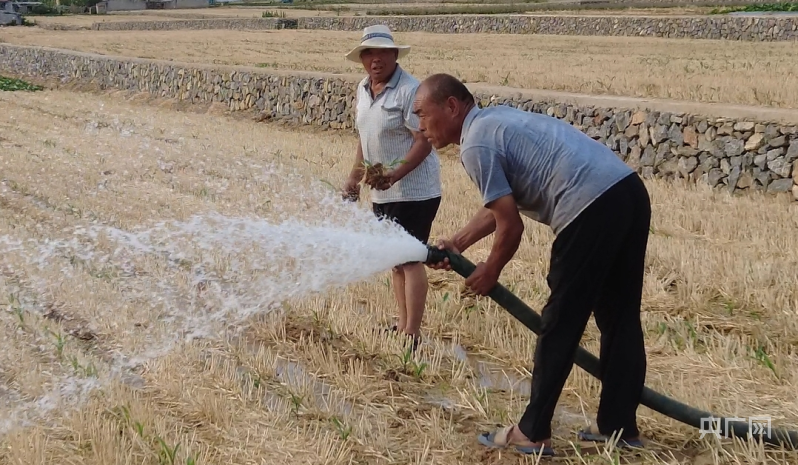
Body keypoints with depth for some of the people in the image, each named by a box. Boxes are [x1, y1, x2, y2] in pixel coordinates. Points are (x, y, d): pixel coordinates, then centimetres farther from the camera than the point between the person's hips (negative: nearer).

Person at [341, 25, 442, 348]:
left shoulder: (409, 90, -17)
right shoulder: (363, 89, 8)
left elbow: (424, 141, -19)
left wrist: (394, 175, -27)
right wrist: (355, 177, 15)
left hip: (413, 191, -8)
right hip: (382, 192, 8)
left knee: (410, 259, -6)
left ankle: (412, 333, -1)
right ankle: (402, 324, 23)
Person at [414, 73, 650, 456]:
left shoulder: (476, 145, -6)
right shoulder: (496, 119, 23)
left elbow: (511, 226, -7)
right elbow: (500, 206, 29)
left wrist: (489, 272, 10)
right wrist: (457, 243, 27)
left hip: (593, 208, -10)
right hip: (630, 191, 10)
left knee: (560, 324, 2)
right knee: (620, 319, 16)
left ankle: (532, 433, 12)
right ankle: (619, 425, 26)